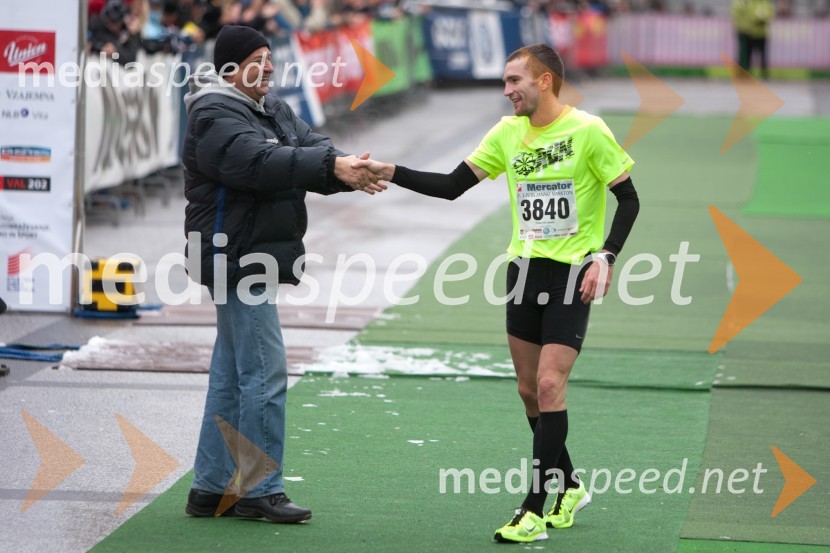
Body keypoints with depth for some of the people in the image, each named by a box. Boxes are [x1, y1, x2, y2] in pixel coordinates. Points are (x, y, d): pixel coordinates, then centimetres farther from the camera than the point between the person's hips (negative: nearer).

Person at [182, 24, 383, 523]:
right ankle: (260, 489, -4)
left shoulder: (274, 110, 16)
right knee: (265, 374, -9)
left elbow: (314, 148, 4)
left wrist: (351, 170, -18)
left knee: (231, 375, 12)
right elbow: (263, 162, -29)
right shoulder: (215, 118, -14)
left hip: (257, 263, 10)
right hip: (238, 261, -10)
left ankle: (212, 489, 18)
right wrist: (334, 166, -34)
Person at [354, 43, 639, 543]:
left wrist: (606, 256, -17)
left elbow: (629, 200, -5)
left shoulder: (588, 131, -11)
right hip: (524, 271, 6)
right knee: (530, 389, 9)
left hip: (572, 277, -6)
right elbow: (452, 186, 6)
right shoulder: (508, 133, 5)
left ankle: (536, 511, -9)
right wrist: (388, 172, -4)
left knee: (549, 386, -12)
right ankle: (569, 486, 30)